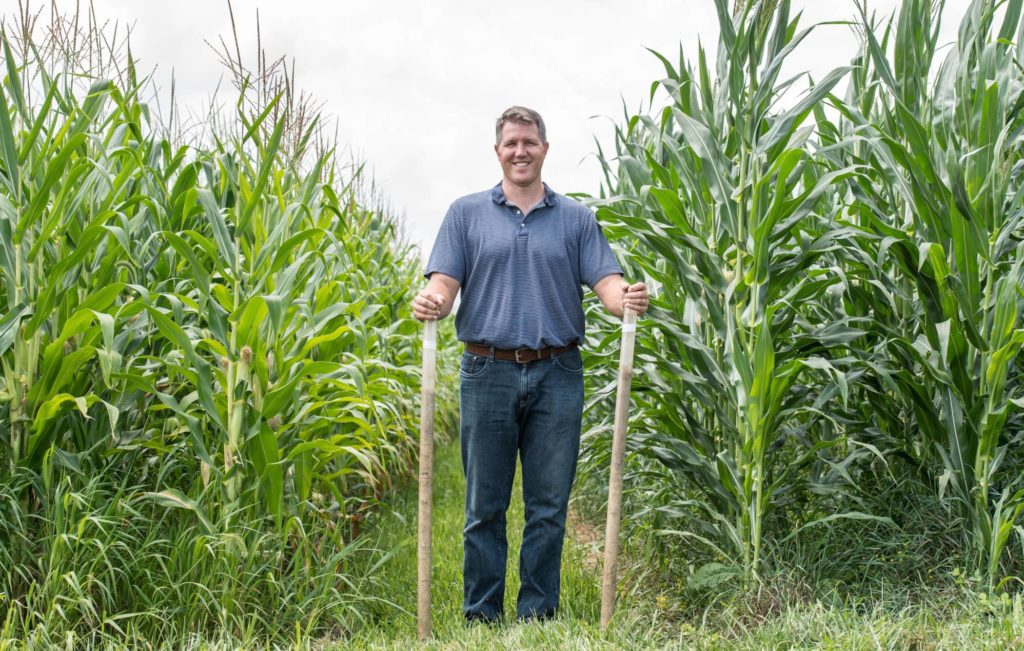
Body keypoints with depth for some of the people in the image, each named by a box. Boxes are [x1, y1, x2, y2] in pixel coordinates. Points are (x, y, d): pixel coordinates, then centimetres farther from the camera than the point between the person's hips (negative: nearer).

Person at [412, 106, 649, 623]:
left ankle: (537, 616, 15)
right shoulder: (466, 213, 10)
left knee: (548, 507, 4)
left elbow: (606, 283, 1)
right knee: (484, 507, 5)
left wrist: (628, 299, -22)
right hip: (488, 372, 0)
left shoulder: (576, 219, 11)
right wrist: (431, 303, -22)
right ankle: (480, 618, 15)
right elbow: (444, 282, 2)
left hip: (557, 376, 1)